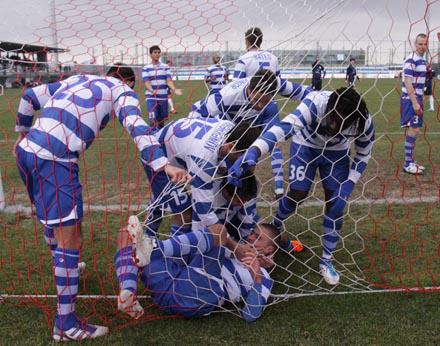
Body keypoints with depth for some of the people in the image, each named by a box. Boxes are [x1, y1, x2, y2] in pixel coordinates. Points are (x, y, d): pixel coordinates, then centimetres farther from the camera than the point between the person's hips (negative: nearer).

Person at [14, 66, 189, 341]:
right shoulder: (121, 89, 8)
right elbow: (137, 127, -11)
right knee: (69, 239, -4)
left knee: (53, 219, 29)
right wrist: (164, 165, -21)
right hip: (54, 160, -8)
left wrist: (23, 133, 41)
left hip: (27, 150, 8)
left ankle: (64, 266, 54)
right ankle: (66, 324, 0)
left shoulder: (75, 80, 26)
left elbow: (29, 97, 28)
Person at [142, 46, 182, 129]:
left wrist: (174, 89, -24)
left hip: (163, 98, 3)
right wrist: (152, 91, -32)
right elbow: (147, 82, -10)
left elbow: (169, 80, -4)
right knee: (153, 121, -12)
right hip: (151, 98, -3)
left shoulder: (165, 67, 6)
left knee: (161, 121, 11)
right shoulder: (146, 68, 0)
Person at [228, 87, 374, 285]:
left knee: (336, 204, -3)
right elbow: (285, 127, -57)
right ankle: (275, 225, 30)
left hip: (336, 152, 2)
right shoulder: (315, 104, -41)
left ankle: (326, 261, 15)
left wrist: (348, 185, -22)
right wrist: (253, 153, -72)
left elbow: (363, 155, -10)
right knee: (297, 195, -6)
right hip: (306, 145, -2)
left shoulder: (364, 123, -30)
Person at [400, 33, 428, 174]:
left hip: (417, 99, 9)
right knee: (413, 129, -11)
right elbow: (408, 82, -19)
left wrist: (419, 101, 17)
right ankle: (408, 164, -6)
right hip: (409, 99, -9)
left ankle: (410, 160, 18)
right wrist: (414, 103, -22)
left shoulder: (422, 60, 15)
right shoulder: (411, 60, -13)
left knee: (413, 130, 11)